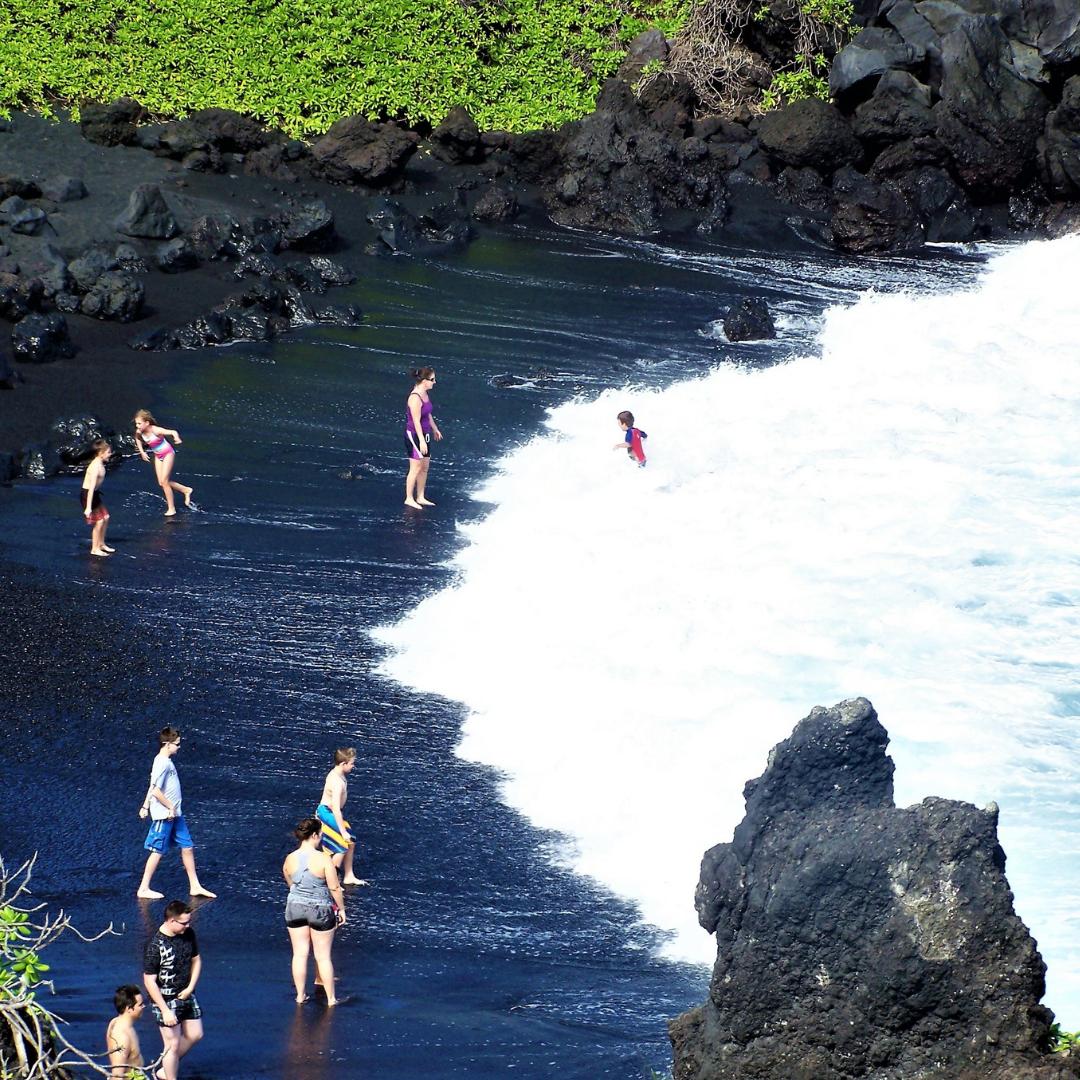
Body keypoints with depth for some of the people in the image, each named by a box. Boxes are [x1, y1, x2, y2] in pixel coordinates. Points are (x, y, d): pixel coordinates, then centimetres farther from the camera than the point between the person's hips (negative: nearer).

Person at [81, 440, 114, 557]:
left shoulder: (100, 464, 4)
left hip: (94, 493, 10)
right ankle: (95, 549, 9)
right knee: (99, 521, -3)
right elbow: (91, 487, -30)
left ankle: (101, 544, 30)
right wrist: (88, 507, -32)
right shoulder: (96, 467, -26)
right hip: (87, 494, -10)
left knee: (105, 517, 16)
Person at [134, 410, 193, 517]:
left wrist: (176, 438, -64)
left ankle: (171, 508, 6)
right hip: (158, 456, 7)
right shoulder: (139, 432, -14)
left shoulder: (156, 430, -32)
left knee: (164, 481, -8)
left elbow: (173, 432, -42)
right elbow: (138, 439, 12)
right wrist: (142, 451, 4)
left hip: (168, 454, -7)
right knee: (161, 483, 7)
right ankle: (186, 490, 28)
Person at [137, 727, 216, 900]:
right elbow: (156, 791, -23)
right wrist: (170, 808, -16)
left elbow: (153, 787, 17)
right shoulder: (163, 763, -19)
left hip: (175, 814, 10)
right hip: (164, 815, -10)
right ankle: (143, 889, 6)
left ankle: (195, 886, 17)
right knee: (157, 851, -2)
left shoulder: (166, 761, 11)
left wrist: (146, 806, 21)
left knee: (187, 847, 11)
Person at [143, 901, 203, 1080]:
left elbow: (196, 960, 11)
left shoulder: (188, 934, -5)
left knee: (195, 1035, 17)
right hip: (165, 1000, -7)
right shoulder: (155, 945, -25)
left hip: (186, 995, 7)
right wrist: (165, 1011, -22)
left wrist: (190, 988, -2)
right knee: (173, 1044, -1)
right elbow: (149, 981, -22)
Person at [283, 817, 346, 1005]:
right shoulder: (324, 859, -19)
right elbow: (335, 888, -14)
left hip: (295, 907, 3)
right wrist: (341, 909, 1)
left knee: (300, 954, 14)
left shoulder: (289, 860, -6)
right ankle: (331, 998, 18)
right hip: (320, 910, -3)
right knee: (323, 956, 8)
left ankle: (300, 996, 20)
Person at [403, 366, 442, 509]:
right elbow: (416, 421, -24)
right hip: (414, 435, -9)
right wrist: (422, 441, -24)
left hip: (424, 434, 9)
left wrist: (435, 429, 29)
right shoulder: (415, 398, -24)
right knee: (416, 468, -2)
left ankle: (420, 497, 24)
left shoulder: (424, 394, 5)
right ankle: (409, 498, 9)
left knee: (425, 467, 14)